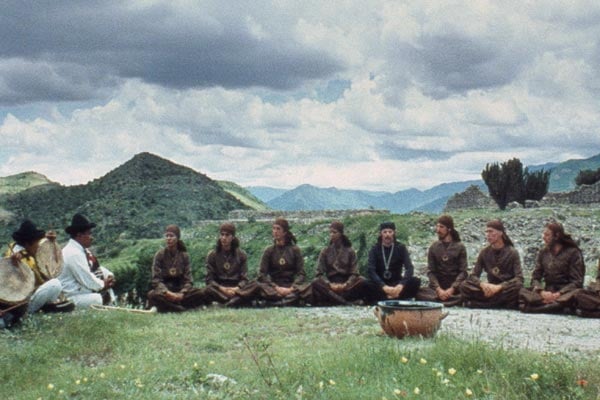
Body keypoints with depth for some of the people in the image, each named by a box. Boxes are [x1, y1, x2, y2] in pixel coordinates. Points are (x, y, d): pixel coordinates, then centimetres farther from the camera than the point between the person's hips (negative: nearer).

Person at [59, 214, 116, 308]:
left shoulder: (82, 250, 10)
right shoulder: (73, 254, -21)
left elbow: (95, 268, 17)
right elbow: (87, 280, -22)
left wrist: (109, 276, -2)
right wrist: (103, 284, -6)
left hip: (83, 292, 10)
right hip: (72, 299, -10)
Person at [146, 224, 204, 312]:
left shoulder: (184, 255, 3)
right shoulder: (159, 255, -2)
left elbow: (188, 280, -2)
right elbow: (156, 280, -8)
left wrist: (182, 293, -22)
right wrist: (167, 293, -26)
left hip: (180, 289, 2)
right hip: (164, 290, -2)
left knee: (199, 293, -26)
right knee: (152, 295, -36)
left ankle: (167, 306, -24)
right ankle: (182, 308, -28)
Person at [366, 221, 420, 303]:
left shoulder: (401, 248, 1)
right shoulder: (375, 249, -1)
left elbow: (409, 268, -12)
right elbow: (371, 271, -14)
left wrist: (401, 285, -31)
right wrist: (384, 287, -32)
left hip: (396, 283, 1)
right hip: (380, 285, -1)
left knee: (416, 281, -27)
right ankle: (396, 298, -37)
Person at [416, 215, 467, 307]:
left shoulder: (460, 247, 4)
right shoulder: (433, 247, 9)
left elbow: (463, 272, -2)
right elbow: (430, 271, 3)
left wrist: (452, 289, -17)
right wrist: (438, 289, -15)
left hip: (455, 287, -1)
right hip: (437, 287, 2)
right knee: (419, 293, -30)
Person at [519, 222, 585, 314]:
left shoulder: (573, 252, -1)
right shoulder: (543, 252, 11)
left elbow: (577, 282, -6)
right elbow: (535, 278, 7)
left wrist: (558, 294, -21)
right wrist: (542, 292, -16)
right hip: (547, 292, 4)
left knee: (574, 294, -40)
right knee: (522, 291, -24)